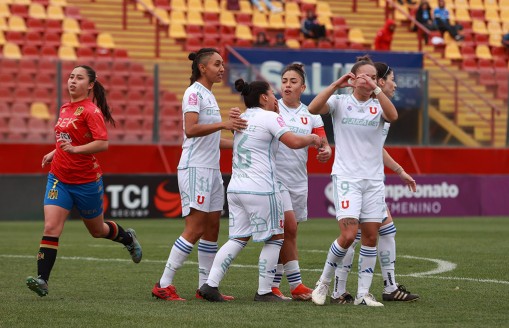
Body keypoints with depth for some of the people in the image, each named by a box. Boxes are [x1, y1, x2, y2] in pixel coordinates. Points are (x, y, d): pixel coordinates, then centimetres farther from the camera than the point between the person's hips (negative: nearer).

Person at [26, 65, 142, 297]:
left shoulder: (90, 110, -13)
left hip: (86, 180, -5)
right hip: (59, 178, 5)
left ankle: (128, 238, 46)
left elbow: (103, 143, -23)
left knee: (97, 230, 15)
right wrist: (54, 153, 15)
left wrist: (76, 149, -33)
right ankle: (42, 280, -16)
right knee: (50, 228, -11)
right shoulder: (65, 109, 10)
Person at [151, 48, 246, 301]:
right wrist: (222, 124, -30)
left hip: (211, 171, 9)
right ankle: (163, 285, -9)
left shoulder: (208, 95, 18)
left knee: (211, 229, 8)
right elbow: (191, 129, -24)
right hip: (195, 169, -9)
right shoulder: (193, 93, -10)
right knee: (195, 229, -12)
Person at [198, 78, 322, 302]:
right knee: (275, 238, 5)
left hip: (236, 187, 8)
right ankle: (264, 292, 5)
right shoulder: (270, 117, -7)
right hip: (260, 189, -8)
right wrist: (312, 139, 3)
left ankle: (210, 284, -1)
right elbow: (294, 142, -17)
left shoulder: (243, 119, 17)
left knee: (238, 239, 11)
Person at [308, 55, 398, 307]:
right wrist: (336, 85, -23)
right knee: (348, 235, -14)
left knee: (371, 236, 0)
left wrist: (375, 89, -27)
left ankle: (363, 293, 8)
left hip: (374, 180, 3)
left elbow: (393, 116, -19)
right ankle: (324, 282, 6)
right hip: (346, 177, -3)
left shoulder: (378, 105, 4)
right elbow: (313, 108, -18)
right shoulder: (340, 102, 1)